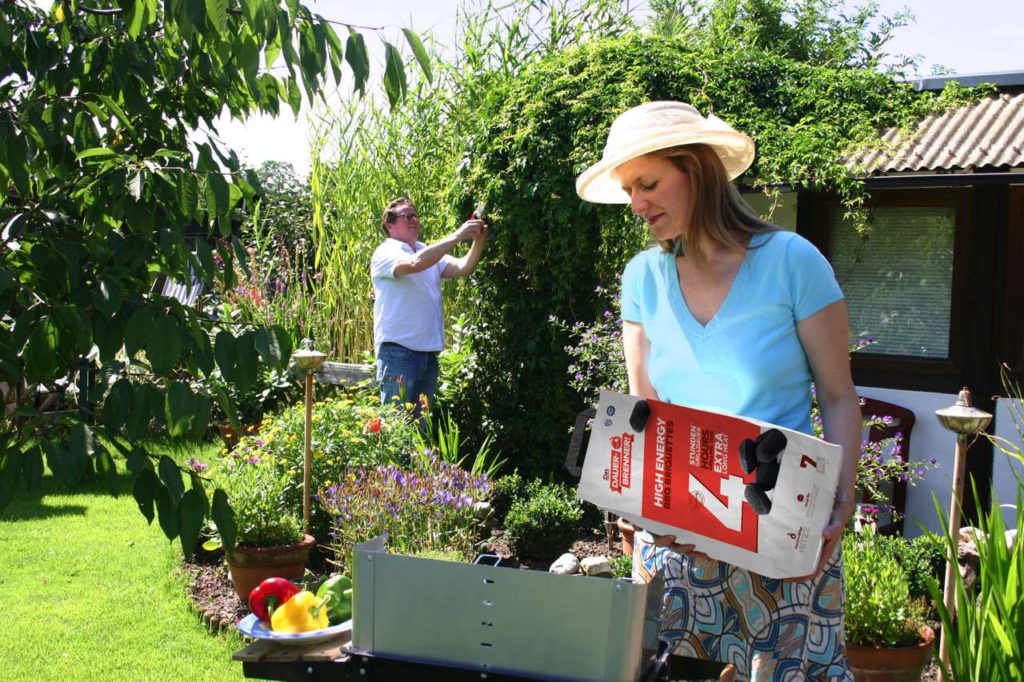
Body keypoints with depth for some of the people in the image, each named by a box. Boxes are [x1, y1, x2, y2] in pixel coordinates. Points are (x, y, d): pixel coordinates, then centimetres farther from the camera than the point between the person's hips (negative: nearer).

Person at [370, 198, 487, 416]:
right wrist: (458, 236, -27)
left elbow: (463, 268, 1)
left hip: (428, 349, 7)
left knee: (420, 421, 13)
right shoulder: (385, 253, -7)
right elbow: (415, 263, -27)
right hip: (398, 349, -7)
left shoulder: (431, 253, 16)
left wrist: (478, 241, -17)